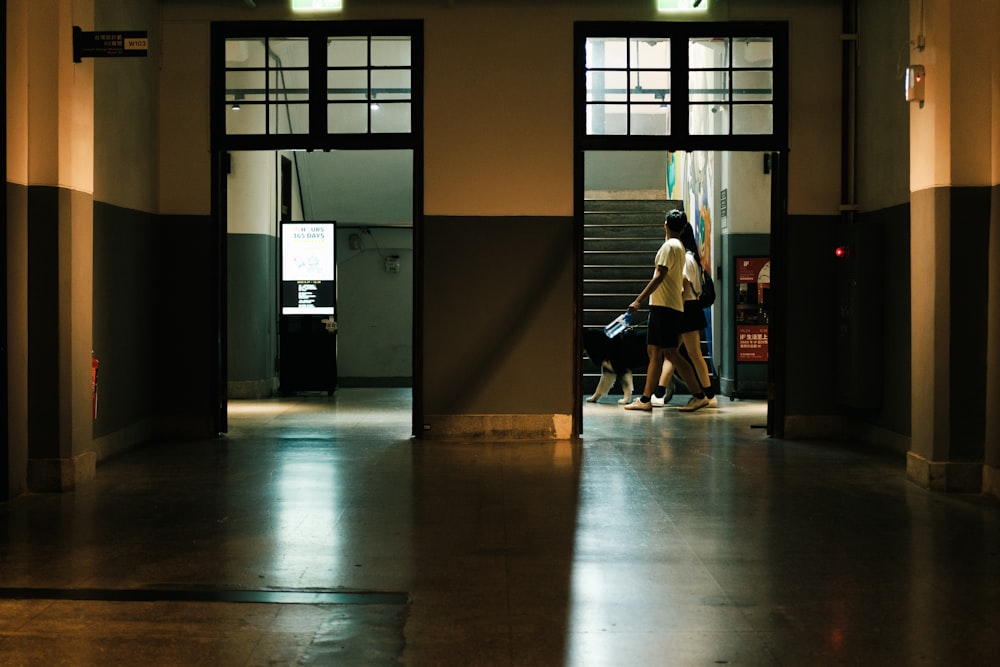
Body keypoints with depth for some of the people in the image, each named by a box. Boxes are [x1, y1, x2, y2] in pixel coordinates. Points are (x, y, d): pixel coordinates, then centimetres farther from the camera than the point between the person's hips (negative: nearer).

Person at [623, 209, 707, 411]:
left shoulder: (670, 246, -12)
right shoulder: (679, 246, 18)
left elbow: (659, 276, -19)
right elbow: (681, 280, 24)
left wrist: (639, 300, -20)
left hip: (666, 307, -10)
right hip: (662, 306, 10)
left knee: (671, 353, -10)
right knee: (654, 351, 8)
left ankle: (700, 396, -8)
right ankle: (645, 399, 8)